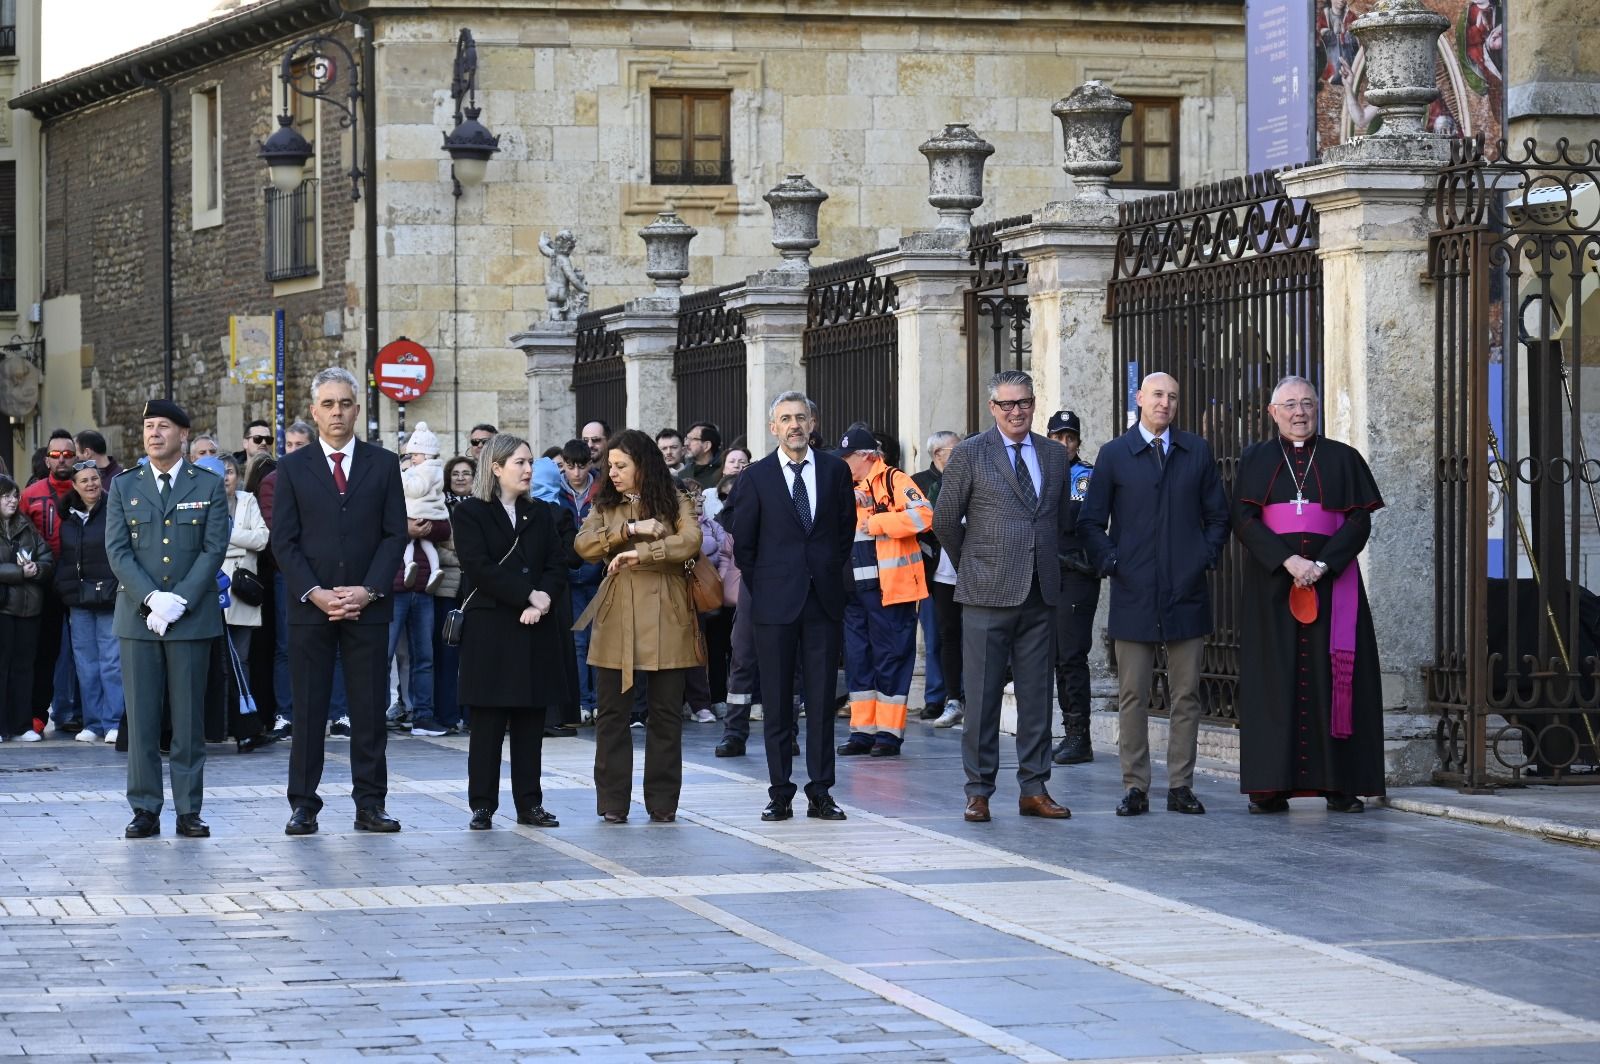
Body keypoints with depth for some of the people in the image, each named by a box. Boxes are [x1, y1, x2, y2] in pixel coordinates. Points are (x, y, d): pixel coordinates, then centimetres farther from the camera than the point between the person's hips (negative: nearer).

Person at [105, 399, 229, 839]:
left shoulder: (209, 486, 6)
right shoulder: (123, 487, 10)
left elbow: (214, 549, -1)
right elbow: (117, 550, 2)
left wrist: (180, 600, -13)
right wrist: (152, 599, -12)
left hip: (192, 617, -1)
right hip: (137, 616, 1)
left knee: (189, 718, 1)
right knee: (141, 718, 1)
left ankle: (189, 810, 4)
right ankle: (145, 810, 5)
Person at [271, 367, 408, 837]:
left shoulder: (382, 464, 8)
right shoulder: (293, 468, 6)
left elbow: (395, 534, 4)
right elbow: (284, 542, 1)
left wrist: (367, 591, -8)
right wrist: (316, 594, -10)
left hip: (367, 606, 1)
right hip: (309, 606, -1)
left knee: (370, 710, 2)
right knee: (308, 710, 0)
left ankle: (370, 805, 7)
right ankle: (303, 806, 4)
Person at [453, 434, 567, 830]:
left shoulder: (540, 516, 16)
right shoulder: (470, 515, -1)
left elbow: (557, 566, 7)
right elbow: (479, 568, -12)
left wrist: (543, 600, -12)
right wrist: (528, 595, -16)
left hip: (535, 633, 5)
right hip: (490, 631, -4)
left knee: (531, 720, 5)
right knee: (488, 722, -3)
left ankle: (529, 803, 10)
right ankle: (482, 805, 2)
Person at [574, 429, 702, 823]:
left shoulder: (674, 503, 5)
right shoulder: (605, 506, 13)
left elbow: (690, 541, -13)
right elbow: (583, 545, -3)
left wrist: (640, 553, -19)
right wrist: (630, 529, -14)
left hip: (665, 618, -2)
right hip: (617, 618, 2)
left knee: (666, 712, 2)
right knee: (611, 713, 1)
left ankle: (663, 802, 9)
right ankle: (613, 802, 6)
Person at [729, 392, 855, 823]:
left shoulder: (835, 470, 7)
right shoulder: (756, 477, 1)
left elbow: (846, 529, 14)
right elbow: (743, 543, 5)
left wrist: (832, 575, 9)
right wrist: (761, 590, 3)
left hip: (824, 599, 1)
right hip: (775, 604, -1)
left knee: (822, 699, 2)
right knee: (777, 702, 2)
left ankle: (821, 792, 7)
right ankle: (780, 793, 7)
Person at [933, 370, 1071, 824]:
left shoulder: (1054, 455, 11)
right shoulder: (969, 454, -2)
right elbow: (945, 521, 3)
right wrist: (971, 566, 9)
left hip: (1041, 594, 4)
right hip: (987, 594, -4)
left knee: (1037, 696, 6)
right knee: (982, 695, -1)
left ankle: (1034, 789, 12)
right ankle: (979, 791, 5)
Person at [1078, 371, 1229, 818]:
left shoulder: (1198, 452, 10)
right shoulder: (1114, 455, 5)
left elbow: (1218, 516, 15)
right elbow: (1090, 522, 7)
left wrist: (1207, 558, 2)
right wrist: (1110, 563, -5)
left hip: (1186, 594, 1)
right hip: (1134, 595, -1)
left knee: (1186, 696, 3)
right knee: (1132, 697, 0)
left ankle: (1181, 787, 7)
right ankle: (1135, 788, 4)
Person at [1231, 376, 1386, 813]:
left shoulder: (1343, 459, 9)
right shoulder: (1255, 461, 9)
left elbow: (1359, 520, 1)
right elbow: (1244, 520, -2)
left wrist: (1323, 565, -14)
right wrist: (1288, 560, -15)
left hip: (1332, 582, 0)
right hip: (1271, 582, 0)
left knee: (1331, 677, -3)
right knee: (1274, 677, -3)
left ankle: (1339, 785, -2)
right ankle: (1271, 787, -3)